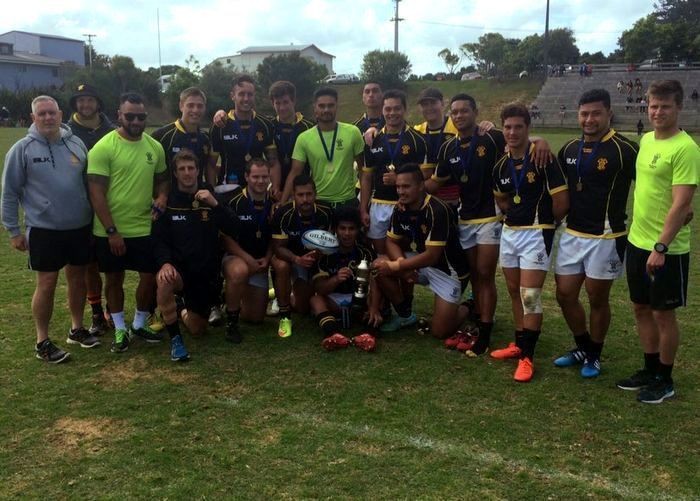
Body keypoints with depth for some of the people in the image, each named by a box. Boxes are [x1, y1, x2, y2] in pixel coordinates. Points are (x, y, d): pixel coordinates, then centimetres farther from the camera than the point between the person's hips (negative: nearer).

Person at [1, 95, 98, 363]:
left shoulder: (76, 144, 3)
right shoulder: (22, 149, -7)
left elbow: (89, 182, 12)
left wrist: (95, 217, 12)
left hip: (80, 227, 4)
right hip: (44, 230, -4)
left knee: (78, 278, 13)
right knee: (47, 283, 0)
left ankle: (77, 329, 30)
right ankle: (42, 342, 13)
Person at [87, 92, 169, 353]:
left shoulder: (155, 147, 2)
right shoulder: (103, 148, -12)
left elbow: (162, 179, 17)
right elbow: (96, 193, -13)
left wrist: (161, 200, -5)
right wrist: (112, 231, -16)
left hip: (145, 228, 4)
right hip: (110, 231, -4)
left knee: (150, 277, 8)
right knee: (114, 279, 12)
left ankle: (139, 324, 30)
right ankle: (120, 329, 28)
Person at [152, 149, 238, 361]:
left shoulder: (210, 197, 4)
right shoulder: (167, 201, -1)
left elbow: (233, 230, -9)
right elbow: (158, 239, -8)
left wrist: (215, 204, -22)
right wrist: (165, 263, -28)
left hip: (205, 271, 2)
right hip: (178, 267, -2)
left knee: (198, 329, 4)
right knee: (164, 279, -39)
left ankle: (184, 310, 41)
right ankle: (175, 338, -19)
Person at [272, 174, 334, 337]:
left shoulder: (326, 213, -19)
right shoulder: (283, 214, -28)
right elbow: (278, 247, -23)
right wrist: (297, 259, -41)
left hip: (314, 260, 2)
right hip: (288, 256, -2)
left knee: (303, 308, 0)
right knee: (282, 266, -39)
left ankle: (300, 290, 38)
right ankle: (284, 316, -22)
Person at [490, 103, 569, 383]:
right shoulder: (501, 165, 5)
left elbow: (562, 201, -14)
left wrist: (545, 222, 1)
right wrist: (516, 214, 10)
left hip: (536, 234, -7)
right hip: (509, 232, 7)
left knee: (530, 296, -8)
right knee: (514, 292, 15)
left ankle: (527, 357, 0)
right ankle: (519, 343, 29)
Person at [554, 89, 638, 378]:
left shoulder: (624, 149, -12)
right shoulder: (570, 149, 7)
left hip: (606, 237, -5)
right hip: (572, 235, 6)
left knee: (597, 299, 7)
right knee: (565, 294, 10)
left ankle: (594, 356, 27)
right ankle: (582, 347, 32)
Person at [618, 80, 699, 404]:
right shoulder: (646, 140, 7)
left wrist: (661, 247, -24)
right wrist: (640, 238, 14)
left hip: (666, 249, -7)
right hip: (637, 241, 8)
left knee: (663, 313, 5)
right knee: (641, 308, 16)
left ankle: (664, 380, 20)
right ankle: (650, 370, 31)